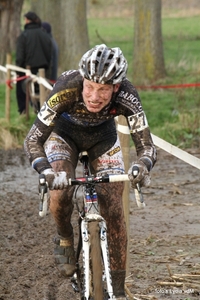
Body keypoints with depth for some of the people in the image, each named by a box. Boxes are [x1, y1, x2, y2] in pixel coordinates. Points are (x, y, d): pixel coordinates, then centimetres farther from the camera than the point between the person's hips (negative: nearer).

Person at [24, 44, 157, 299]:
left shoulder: (127, 98, -36)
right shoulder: (66, 90, -40)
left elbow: (146, 146, -31)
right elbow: (32, 140, -35)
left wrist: (141, 167, -55)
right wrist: (47, 171, -55)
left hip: (103, 136, 1)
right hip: (64, 132, -1)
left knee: (114, 210, -8)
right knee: (60, 195, -26)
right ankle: (65, 239, 7)